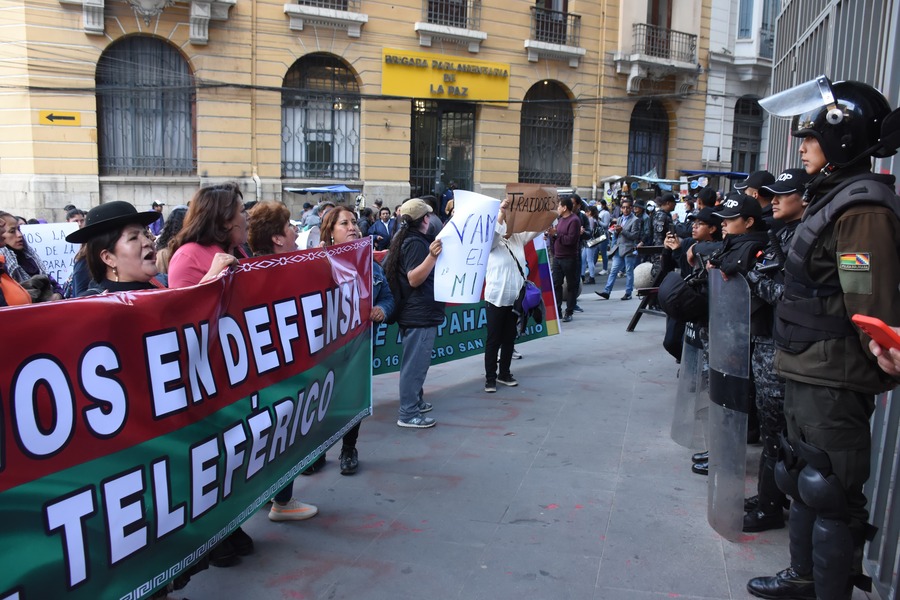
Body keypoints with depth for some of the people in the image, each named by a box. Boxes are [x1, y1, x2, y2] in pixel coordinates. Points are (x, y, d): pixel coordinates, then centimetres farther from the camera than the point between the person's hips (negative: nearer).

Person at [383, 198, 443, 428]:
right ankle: (408, 414, -2)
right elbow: (414, 279, -25)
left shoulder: (406, 239, 13)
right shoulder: (416, 243, -17)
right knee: (416, 362, -6)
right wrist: (432, 256, -37)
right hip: (420, 313, -11)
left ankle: (415, 401, 31)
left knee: (415, 361, 19)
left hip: (415, 312, 11)